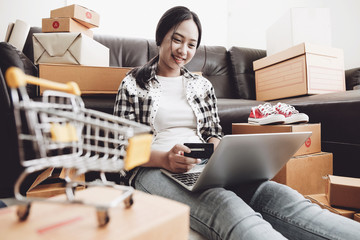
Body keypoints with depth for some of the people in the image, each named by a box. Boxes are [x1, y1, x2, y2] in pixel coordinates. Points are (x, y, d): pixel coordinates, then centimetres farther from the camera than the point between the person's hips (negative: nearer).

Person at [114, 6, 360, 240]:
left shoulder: (202, 85, 19)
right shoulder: (133, 84, 8)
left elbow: (213, 134, 17)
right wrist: (164, 159, -20)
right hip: (153, 169, -3)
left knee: (275, 194, -27)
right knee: (226, 205, -37)